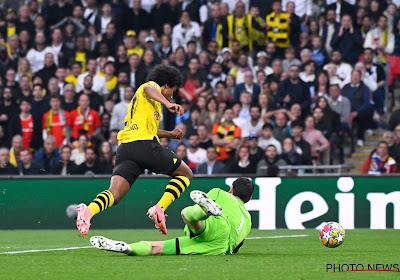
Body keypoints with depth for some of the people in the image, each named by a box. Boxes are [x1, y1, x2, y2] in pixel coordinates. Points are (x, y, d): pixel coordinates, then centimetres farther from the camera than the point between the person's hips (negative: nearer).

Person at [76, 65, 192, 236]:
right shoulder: (152, 86, 12)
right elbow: (148, 89, -15)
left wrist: (170, 134, 55)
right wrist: (168, 104, -28)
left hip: (125, 147, 7)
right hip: (145, 145, -7)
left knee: (114, 194, -11)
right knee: (185, 174, 11)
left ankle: (89, 211, -42)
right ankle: (159, 208, -9)